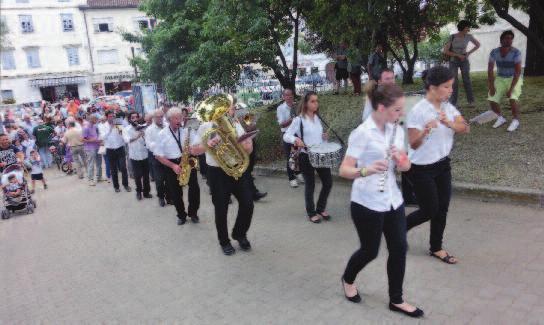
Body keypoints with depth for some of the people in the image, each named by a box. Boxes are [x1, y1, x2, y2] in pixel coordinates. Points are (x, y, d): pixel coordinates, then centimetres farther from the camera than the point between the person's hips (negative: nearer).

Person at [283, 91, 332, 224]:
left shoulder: (318, 118, 10)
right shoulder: (299, 120, -10)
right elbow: (286, 136, -14)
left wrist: (323, 136, 1)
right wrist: (296, 139, -33)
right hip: (306, 156, -6)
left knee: (328, 182, 6)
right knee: (310, 185, 4)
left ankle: (321, 208, 27)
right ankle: (311, 213, 22)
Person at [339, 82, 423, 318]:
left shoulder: (397, 130, 4)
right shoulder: (362, 133, -18)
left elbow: (406, 166, 8)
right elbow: (344, 170, -21)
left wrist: (401, 160, -15)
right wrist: (365, 170, -40)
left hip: (392, 200, 7)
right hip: (367, 203, -6)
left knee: (399, 249, 9)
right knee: (370, 251, 9)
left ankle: (396, 300, 27)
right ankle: (347, 279, 40)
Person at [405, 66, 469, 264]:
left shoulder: (447, 106, 1)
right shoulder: (418, 111, -21)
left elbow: (465, 128, -7)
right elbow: (413, 144, -19)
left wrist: (450, 123, -26)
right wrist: (425, 131, -38)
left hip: (443, 165, 7)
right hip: (422, 169, -7)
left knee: (442, 210, 12)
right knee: (429, 211, 3)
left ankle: (436, 248, 30)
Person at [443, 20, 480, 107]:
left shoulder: (468, 36, -6)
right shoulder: (452, 37, -13)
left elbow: (478, 45, 10)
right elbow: (445, 51, -15)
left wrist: (469, 53, -2)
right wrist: (458, 55, -18)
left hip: (464, 61, 1)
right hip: (453, 61, -1)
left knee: (466, 80, -7)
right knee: (454, 82, -7)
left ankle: (471, 101, -2)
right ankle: (453, 103, -1)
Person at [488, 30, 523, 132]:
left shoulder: (516, 52, -20)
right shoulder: (494, 52, -11)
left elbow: (518, 72, -21)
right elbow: (490, 69, -7)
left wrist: (511, 88, -27)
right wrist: (491, 86, -16)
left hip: (514, 79, -3)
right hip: (500, 79, 3)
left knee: (513, 98, -28)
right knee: (492, 100, -13)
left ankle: (516, 120, -5)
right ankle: (501, 118, 15)